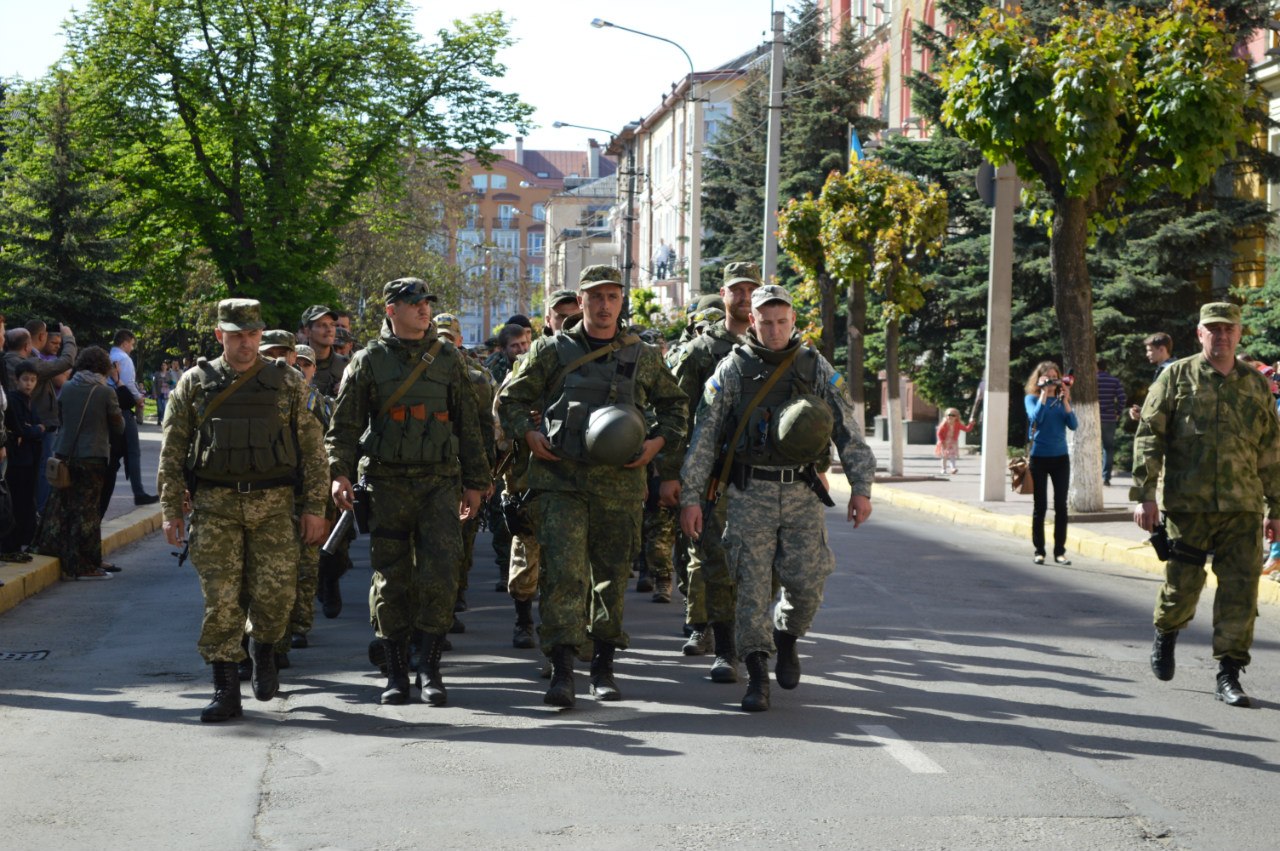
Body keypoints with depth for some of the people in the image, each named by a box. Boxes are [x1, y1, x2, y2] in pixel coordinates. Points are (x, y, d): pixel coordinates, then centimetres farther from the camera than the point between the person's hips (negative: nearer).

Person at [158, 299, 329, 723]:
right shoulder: (194, 383, 6)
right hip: (214, 504, 0)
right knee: (220, 598, -4)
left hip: (273, 502, 0)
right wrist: (171, 510, 1)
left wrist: (315, 507, 0)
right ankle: (225, 690, 4)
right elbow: (172, 451, 7)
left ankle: (263, 650, 25)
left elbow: (313, 447, 6)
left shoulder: (287, 382, 7)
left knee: (274, 591, -7)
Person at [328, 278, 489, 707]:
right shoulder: (369, 361, 5)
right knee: (390, 580, 3)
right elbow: (344, 422, 4)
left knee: (440, 575, -8)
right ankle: (396, 673, 14)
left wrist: (475, 482, 11)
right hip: (388, 483, -1)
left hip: (440, 482, 1)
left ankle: (430, 667, 4)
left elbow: (468, 424, 13)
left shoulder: (447, 358, 10)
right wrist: (340, 472, -9)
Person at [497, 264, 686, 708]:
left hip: (620, 483, 2)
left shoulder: (643, 357, 10)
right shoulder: (551, 351, 5)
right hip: (561, 478, -2)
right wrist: (529, 433, -4)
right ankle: (562, 671, -12)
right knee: (563, 572, -13)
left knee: (612, 577, 8)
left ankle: (603, 667, 22)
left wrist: (659, 441, 5)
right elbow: (509, 399, 12)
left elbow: (674, 403, 21)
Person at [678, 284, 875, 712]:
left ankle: (787, 638, 27)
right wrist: (690, 496, -3)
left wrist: (861, 485, -5)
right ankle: (757, 673, 2)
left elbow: (848, 429, 4)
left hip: (803, 493, 1)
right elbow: (704, 436, 2)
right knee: (753, 584, -5)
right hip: (750, 492, -1)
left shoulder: (816, 367, 6)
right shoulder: (732, 370, 2)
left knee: (808, 580, -2)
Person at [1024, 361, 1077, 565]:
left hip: (1060, 457, 2)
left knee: (1061, 505, 1)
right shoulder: (1032, 398, 1)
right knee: (1040, 506, 1)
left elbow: (1073, 425, -4)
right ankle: (1039, 551, 7)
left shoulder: (1061, 400, 7)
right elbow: (1036, 417, -18)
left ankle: (1059, 551, 5)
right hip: (1039, 457, -2)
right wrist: (1044, 393, -16)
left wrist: (1065, 400, -10)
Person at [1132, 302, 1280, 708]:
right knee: (1182, 584, 4)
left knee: (1240, 591, -4)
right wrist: (1144, 494, -9)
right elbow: (1148, 436, -1)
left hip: (1243, 507, 2)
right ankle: (1165, 634, 35)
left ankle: (1229, 675, 3)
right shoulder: (1177, 377, 3)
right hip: (1187, 504, -2)